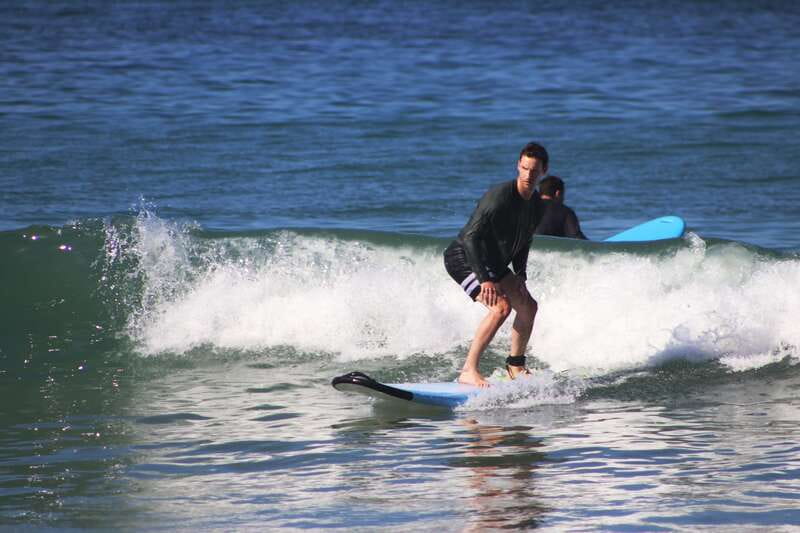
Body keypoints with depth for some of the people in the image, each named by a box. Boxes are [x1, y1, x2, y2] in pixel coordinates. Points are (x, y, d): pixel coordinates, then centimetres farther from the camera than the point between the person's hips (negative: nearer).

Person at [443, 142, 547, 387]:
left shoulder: (535, 203, 1)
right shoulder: (499, 197, -26)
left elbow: (524, 242, 15)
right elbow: (471, 237, -28)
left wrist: (520, 276, 1)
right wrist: (485, 280, -32)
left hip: (493, 263, 9)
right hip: (462, 258, -9)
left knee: (528, 306, 12)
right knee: (501, 306, -27)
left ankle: (515, 367, 28)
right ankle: (468, 371, -26)